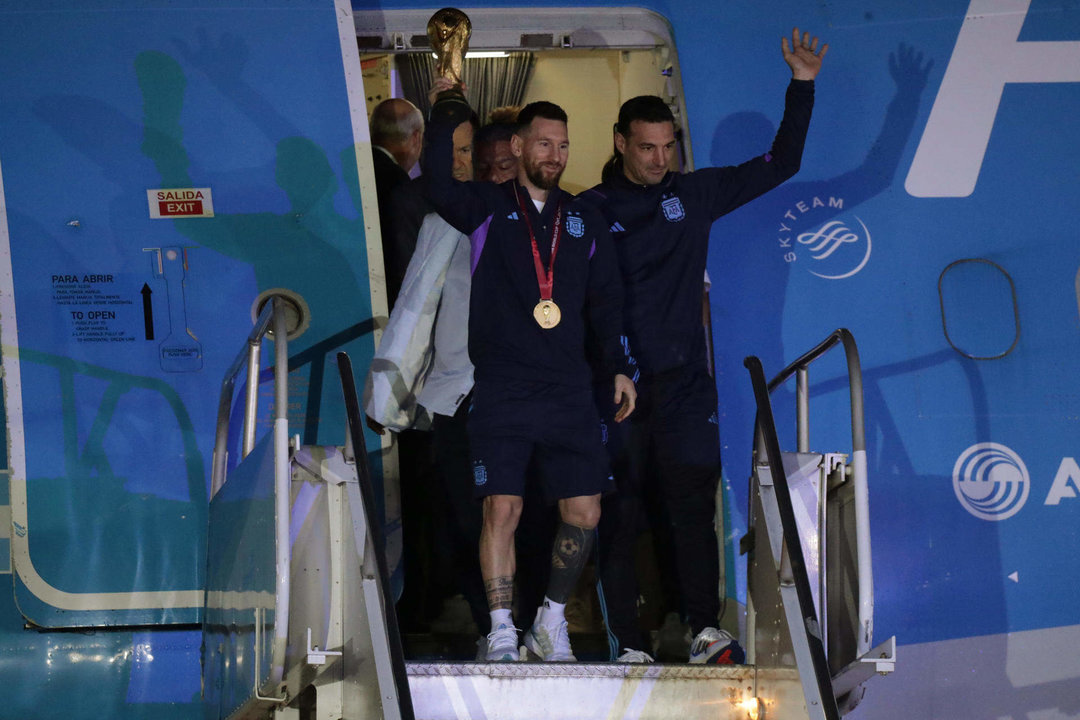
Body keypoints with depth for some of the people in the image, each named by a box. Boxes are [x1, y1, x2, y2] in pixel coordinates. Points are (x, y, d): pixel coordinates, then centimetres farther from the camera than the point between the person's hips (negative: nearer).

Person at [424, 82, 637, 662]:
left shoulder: (585, 221, 16)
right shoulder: (487, 208, 6)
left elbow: (606, 300, 17)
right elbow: (440, 188, -15)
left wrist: (619, 367, 8)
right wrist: (448, 112, -21)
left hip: (570, 394, 3)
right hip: (500, 392, -3)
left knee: (584, 513, 0)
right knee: (501, 509, -9)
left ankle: (552, 622, 18)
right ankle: (502, 633, -1)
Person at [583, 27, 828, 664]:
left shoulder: (694, 194, 9)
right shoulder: (591, 210, 2)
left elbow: (781, 164, 10)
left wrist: (802, 85, 2)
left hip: (685, 384, 2)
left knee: (694, 505, -3)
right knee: (619, 516, -1)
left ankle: (707, 631, 1)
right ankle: (629, 644, 4)